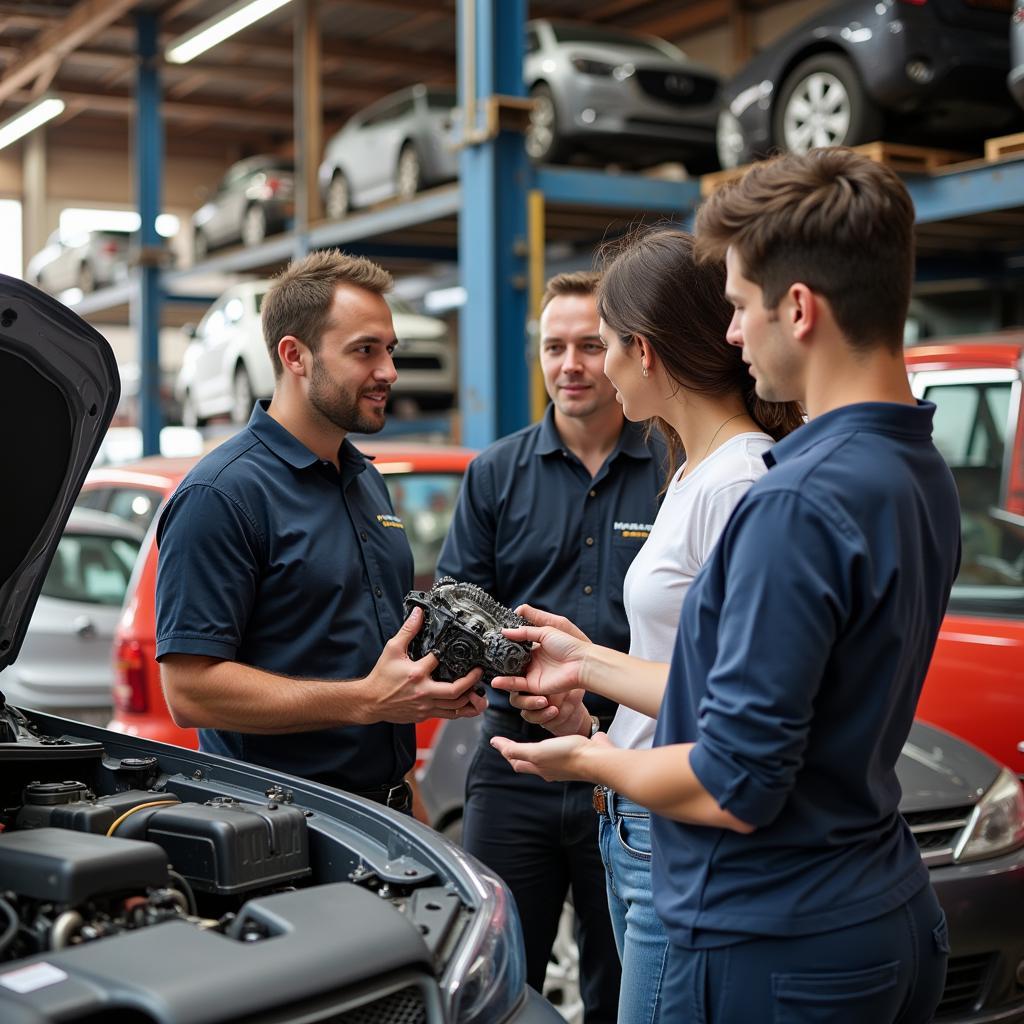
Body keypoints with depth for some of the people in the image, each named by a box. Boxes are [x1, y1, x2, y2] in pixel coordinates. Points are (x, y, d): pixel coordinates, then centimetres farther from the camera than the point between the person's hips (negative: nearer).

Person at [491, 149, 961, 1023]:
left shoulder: (800, 501, -25)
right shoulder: (922, 477, 4)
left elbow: (735, 787, -23)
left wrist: (590, 760, -4)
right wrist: (594, 666, 19)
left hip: (777, 953, -8)